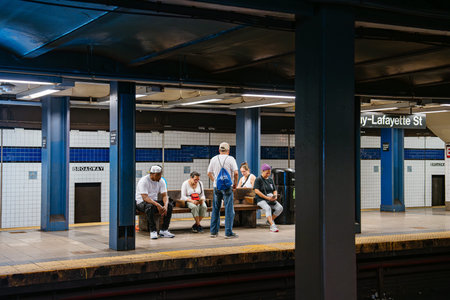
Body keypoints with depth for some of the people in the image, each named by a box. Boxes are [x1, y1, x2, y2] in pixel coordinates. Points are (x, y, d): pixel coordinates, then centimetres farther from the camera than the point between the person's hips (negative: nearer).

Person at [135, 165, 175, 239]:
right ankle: (153, 231, -30)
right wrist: (157, 205, -41)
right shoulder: (143, 181, -20)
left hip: (154, 201, 6)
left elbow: (164, 196, -7)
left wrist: (165, 205, -30)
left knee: (170, 205, -19)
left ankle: (164, 230, -18)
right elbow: (145, 198, -29)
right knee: (150, 206, -40)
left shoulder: (161, 181, -1)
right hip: (141, 202, -6)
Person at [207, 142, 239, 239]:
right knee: (229, 210, 0)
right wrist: (235, 184, 1)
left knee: (215, 209, 13)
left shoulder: (214, 159, 5)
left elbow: (209, 173, 10)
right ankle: (228, 232, -1)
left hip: (217, 187, 4)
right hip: (227, 187, -4)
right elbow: (235, 173, -12)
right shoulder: (230, 159, -6)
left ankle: (214, 231, 16)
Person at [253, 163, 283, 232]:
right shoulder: (258, 180, -2)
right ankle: (272, 226, -44)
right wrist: (267, 197, -18)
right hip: (261, 199, -6)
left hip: (271, 199, 6)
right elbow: (256, 191, -13)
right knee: (268, 208, -35)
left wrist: (275, 196, -4)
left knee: (280, 208, -18)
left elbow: (274, 190, 21)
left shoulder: (270, 180, 18)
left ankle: (270, 220, 1)